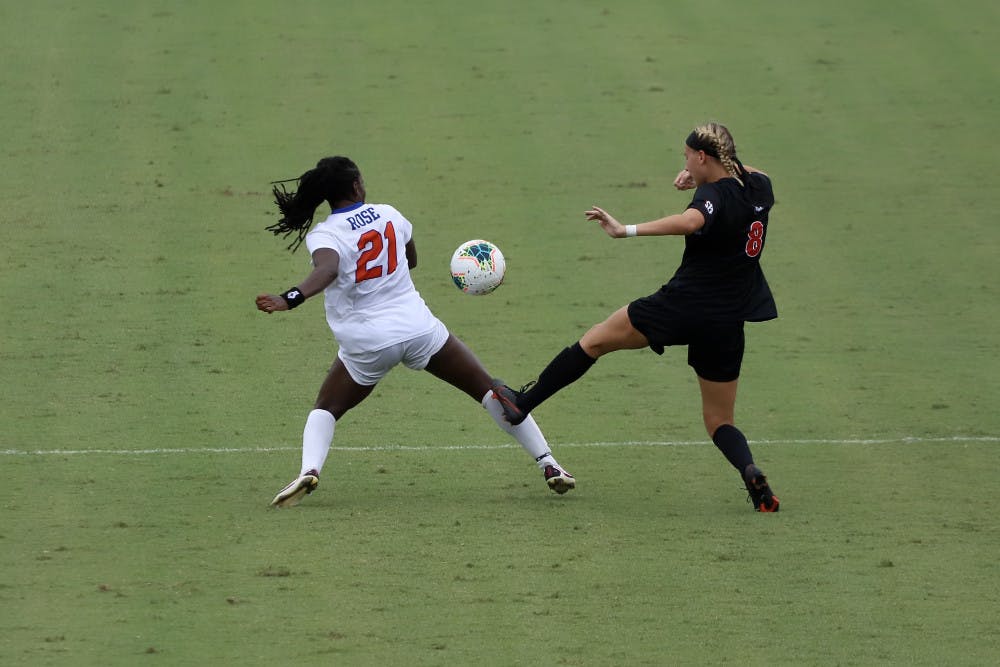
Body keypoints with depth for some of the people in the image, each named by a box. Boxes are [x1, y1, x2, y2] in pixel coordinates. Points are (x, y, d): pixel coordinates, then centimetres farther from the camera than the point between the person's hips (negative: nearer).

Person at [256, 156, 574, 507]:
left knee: (326, 409, 19)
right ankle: (549, 465, 13)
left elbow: (327, 270, -31)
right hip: (419, 329, 2)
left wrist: (290, 299, -43)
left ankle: (309, 470, -11)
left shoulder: (323, 236, -8)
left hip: (366, 344, -2)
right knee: (488, 389, 13)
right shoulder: (387, 215, 4)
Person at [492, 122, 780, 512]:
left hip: (682, 305, -6)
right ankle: (750, 470, -17)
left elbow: (690, 221, -39)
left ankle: (522, 404, 18)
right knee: (719, 423, 13)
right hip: (728, 326, 6)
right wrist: (703, 175, 21)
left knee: (595, 340, 13)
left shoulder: (714, 195, -15)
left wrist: (627, 231, -40)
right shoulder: (759, 187, 7)